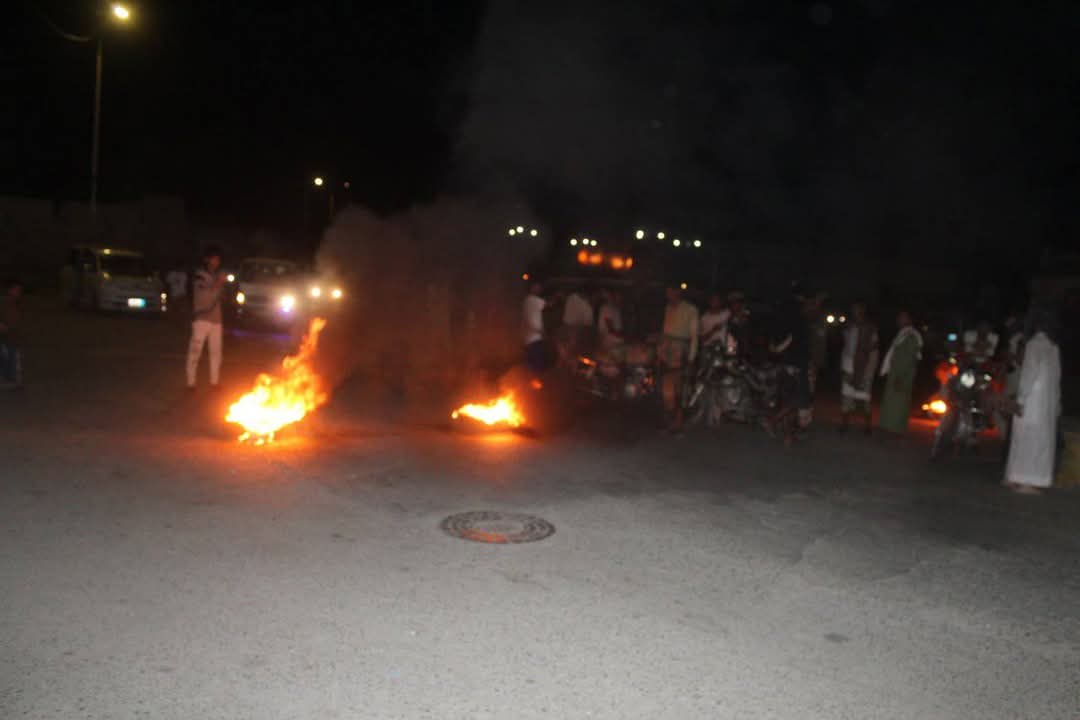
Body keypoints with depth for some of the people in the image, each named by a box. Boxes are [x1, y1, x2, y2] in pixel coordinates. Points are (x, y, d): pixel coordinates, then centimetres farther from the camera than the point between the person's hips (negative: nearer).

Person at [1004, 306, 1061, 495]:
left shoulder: (1034, 343, -11)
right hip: (1048, 401, 7)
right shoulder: (1053, 346, 11)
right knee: (1042, 438, 8)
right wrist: (1057, 401, 12)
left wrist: (1020, 399, -14)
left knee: (1028, 438, -3)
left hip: (1033, 399, -7)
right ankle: (1036, 480, 12)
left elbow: (1029, 373, -16)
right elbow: (1056, 375, 11)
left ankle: (1027, 481, -2)